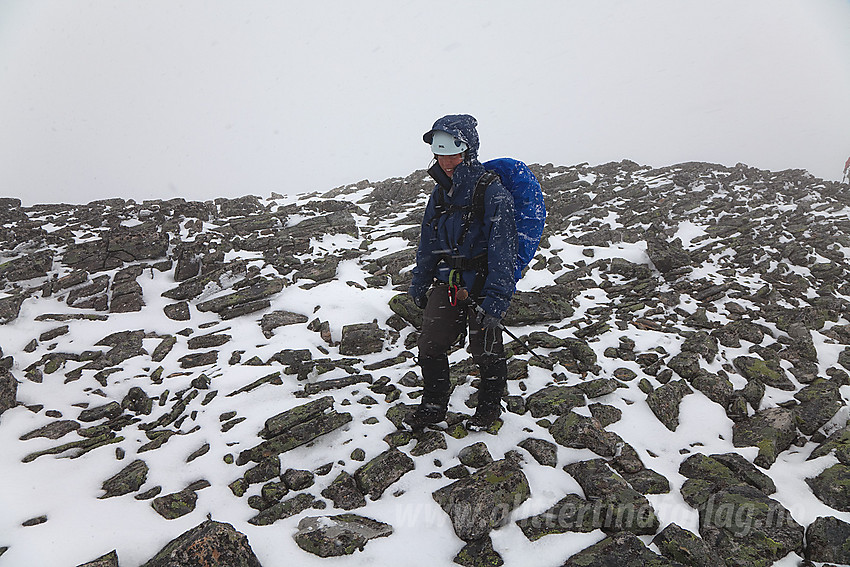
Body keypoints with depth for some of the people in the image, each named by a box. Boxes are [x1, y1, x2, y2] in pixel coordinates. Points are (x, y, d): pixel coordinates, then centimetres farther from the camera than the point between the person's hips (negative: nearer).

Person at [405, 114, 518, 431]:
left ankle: (490, 406, 35)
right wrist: (419, 286, 19)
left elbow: (502, 252, -20)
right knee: (430, 347, 5)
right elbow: (427, 244, 15)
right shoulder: (441, 193, 5)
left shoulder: (492, 192, -17)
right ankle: (433, 406, 28)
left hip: (481, 288, -6)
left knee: (486, 352, 10)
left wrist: (494, 302, -25)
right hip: (446, 285, 6)